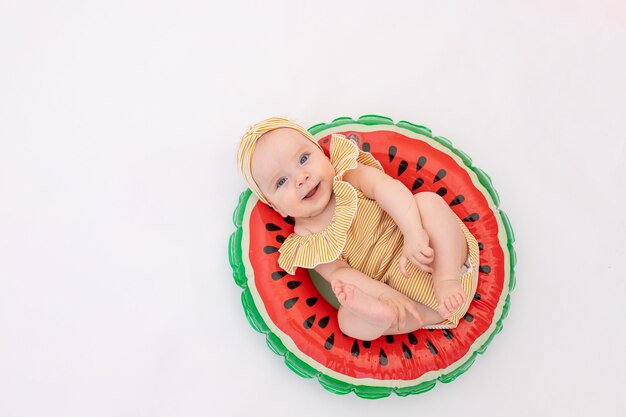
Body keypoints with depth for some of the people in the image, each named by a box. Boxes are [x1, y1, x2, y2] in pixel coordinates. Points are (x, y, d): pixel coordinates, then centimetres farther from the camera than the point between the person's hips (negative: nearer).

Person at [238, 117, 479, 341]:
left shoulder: (345, 172, -3)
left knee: (428, 200, -25)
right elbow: (338, 272, -10)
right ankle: (432, 314, -38)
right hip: (394, 283, 0)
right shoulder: (306, 241, -1)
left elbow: (383, 185, -20)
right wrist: (383, 293, -28)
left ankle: (448, 280, -29)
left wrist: (414, 233, -37)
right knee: (348, 320, -23)